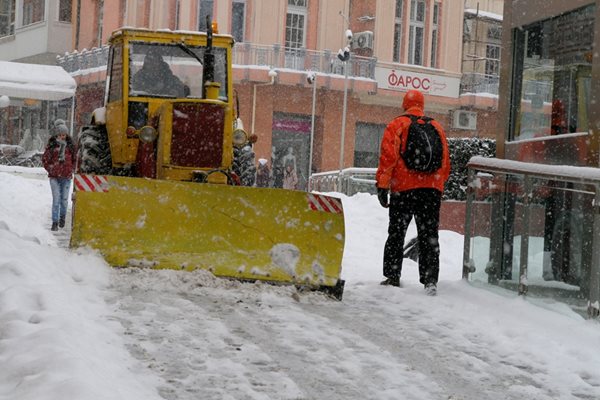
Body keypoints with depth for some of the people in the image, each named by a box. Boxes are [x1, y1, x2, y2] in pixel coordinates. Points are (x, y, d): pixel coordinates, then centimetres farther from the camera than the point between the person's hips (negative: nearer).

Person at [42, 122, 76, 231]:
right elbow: (45, 159, 7)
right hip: (54, 177, -2)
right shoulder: (51, 145, -1)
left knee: (64, 199, 7)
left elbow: (75, 159, 16)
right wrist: (50, 169, 0)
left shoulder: (70, 146, 5)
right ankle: (55, 222, -1)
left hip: (66, 177, 2)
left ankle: (62, 217, 31)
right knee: (56, 200, -6)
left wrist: (71, 170, 8)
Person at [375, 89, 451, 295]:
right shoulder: (437, 127, 14)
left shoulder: (397, 125, 2)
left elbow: (388, 157, -8)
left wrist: (382, 186, -6)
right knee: (429, 236, 3)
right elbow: (446, 162, 16)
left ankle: (392, 276, 8)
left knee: (396, 234, 8)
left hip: (403, 188, -3)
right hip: (432, 189, 3)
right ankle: (430, 280, -6)